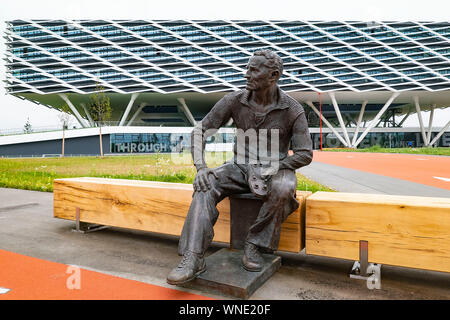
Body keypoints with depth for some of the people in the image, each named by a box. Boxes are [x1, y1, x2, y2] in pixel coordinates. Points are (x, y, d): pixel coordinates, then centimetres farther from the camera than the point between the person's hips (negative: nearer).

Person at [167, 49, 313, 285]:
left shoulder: (293, 110, -12)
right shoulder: (234, 101, -6)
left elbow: (305, 155, -11)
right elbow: (200, 131, -6)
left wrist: (270, 169, -24)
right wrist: (201, 167, -22)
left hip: (276, 170, -2)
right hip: (241, 167, 2)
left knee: (283, 189, -37)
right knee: (206, 187, -25)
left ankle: (254, 245, -17)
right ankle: (193, 259, -27)